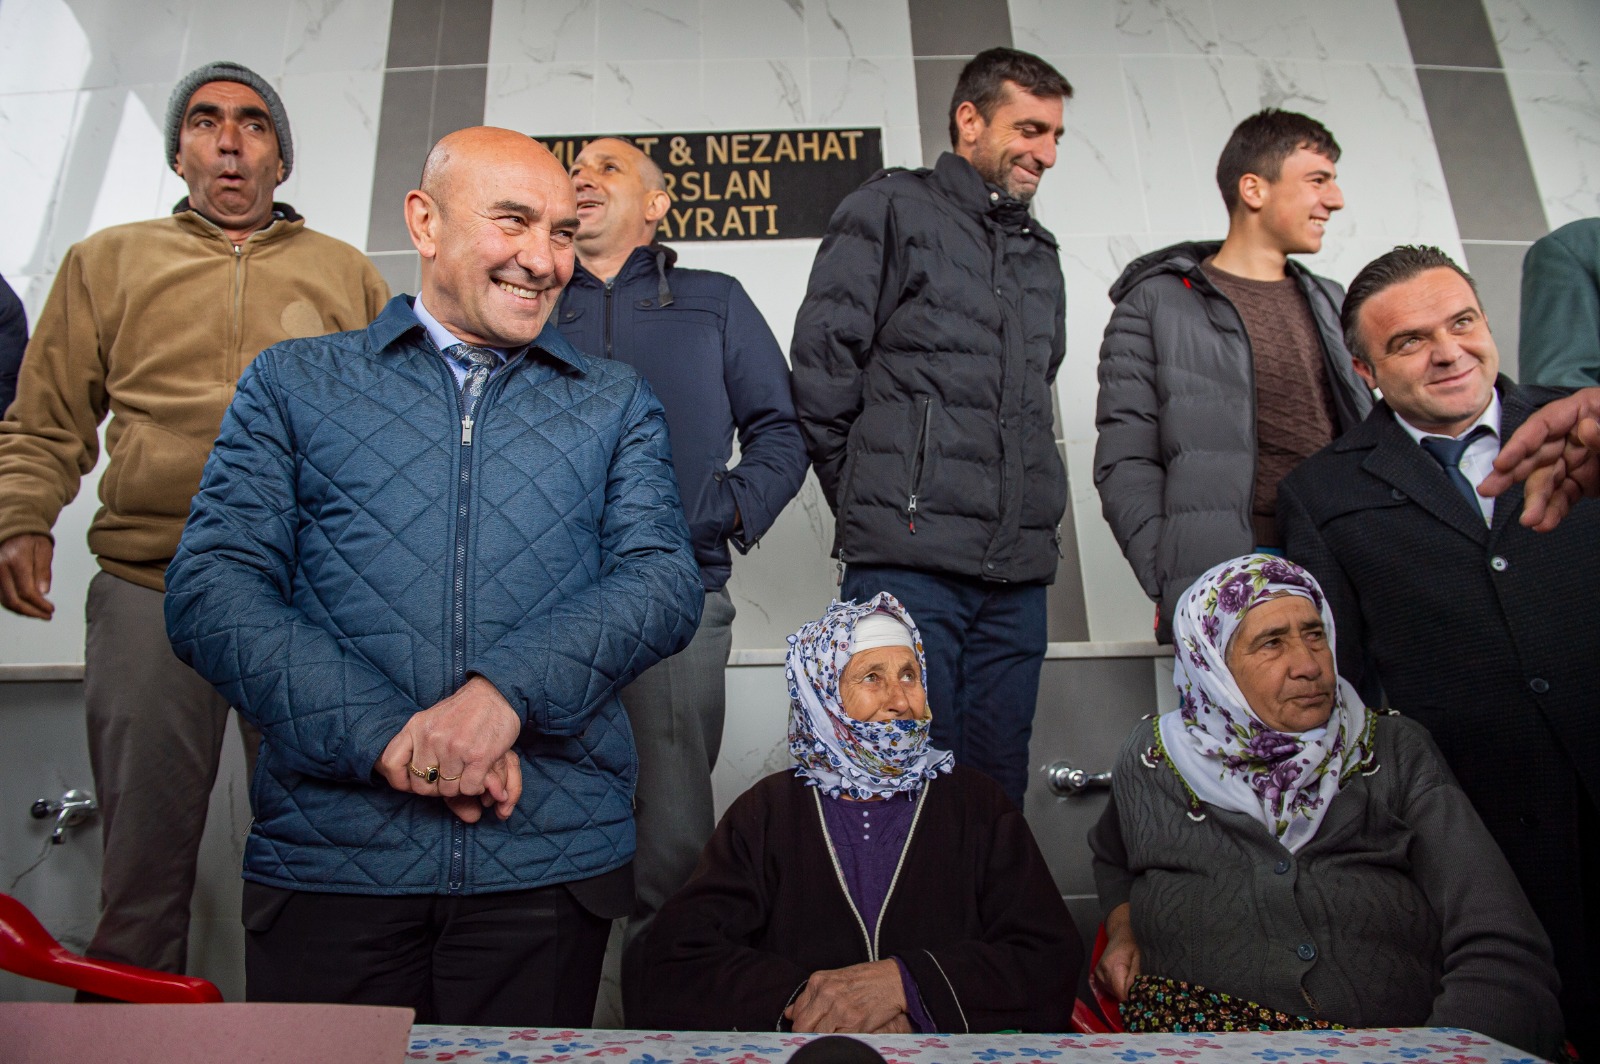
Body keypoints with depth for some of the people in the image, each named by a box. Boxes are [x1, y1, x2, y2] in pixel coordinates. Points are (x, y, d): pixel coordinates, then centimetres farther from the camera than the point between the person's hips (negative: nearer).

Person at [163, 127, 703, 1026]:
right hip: (327, 856, 0)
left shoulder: (616, 403, 11)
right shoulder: (294, 383, 9)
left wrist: (510, 687, -18)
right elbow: (212, 589, 0)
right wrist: (387, 731, -14)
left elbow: (666, 581, -1)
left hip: (553, 857, 1)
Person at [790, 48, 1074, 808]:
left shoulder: (1039, 253, 24)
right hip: (908, 558, -6)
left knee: (997, 788, 9)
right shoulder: (891, 210, 4)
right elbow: (821, 373, -3)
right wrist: (873, 505, 1)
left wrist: (1034, 518, 15)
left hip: (1018, 571, 6)